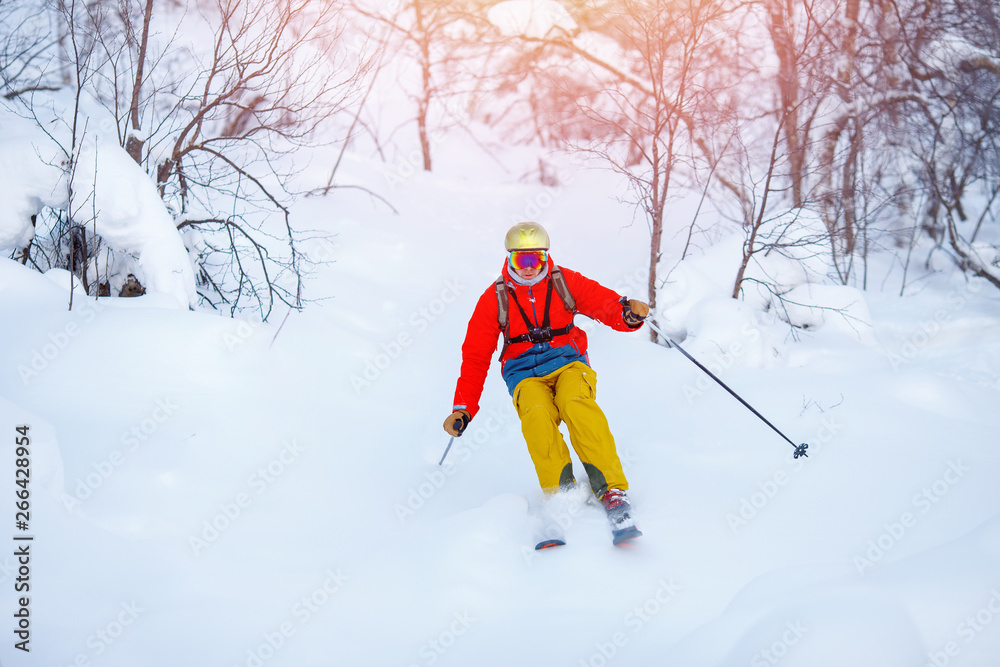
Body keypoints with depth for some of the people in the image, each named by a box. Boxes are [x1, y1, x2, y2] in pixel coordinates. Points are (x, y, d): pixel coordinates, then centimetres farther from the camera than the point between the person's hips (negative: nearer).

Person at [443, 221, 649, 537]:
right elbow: (476, 357, 9)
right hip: (525, 375, 1)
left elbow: (606, 303, 2)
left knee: (577, 406, -36)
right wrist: (463, 408, 0)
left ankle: (611, 491, -40)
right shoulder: (495, 299, 9)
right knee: (537, 416, -36)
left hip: (568, 362, 0)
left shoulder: (565, 282, 8)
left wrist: (629, 312, -24)